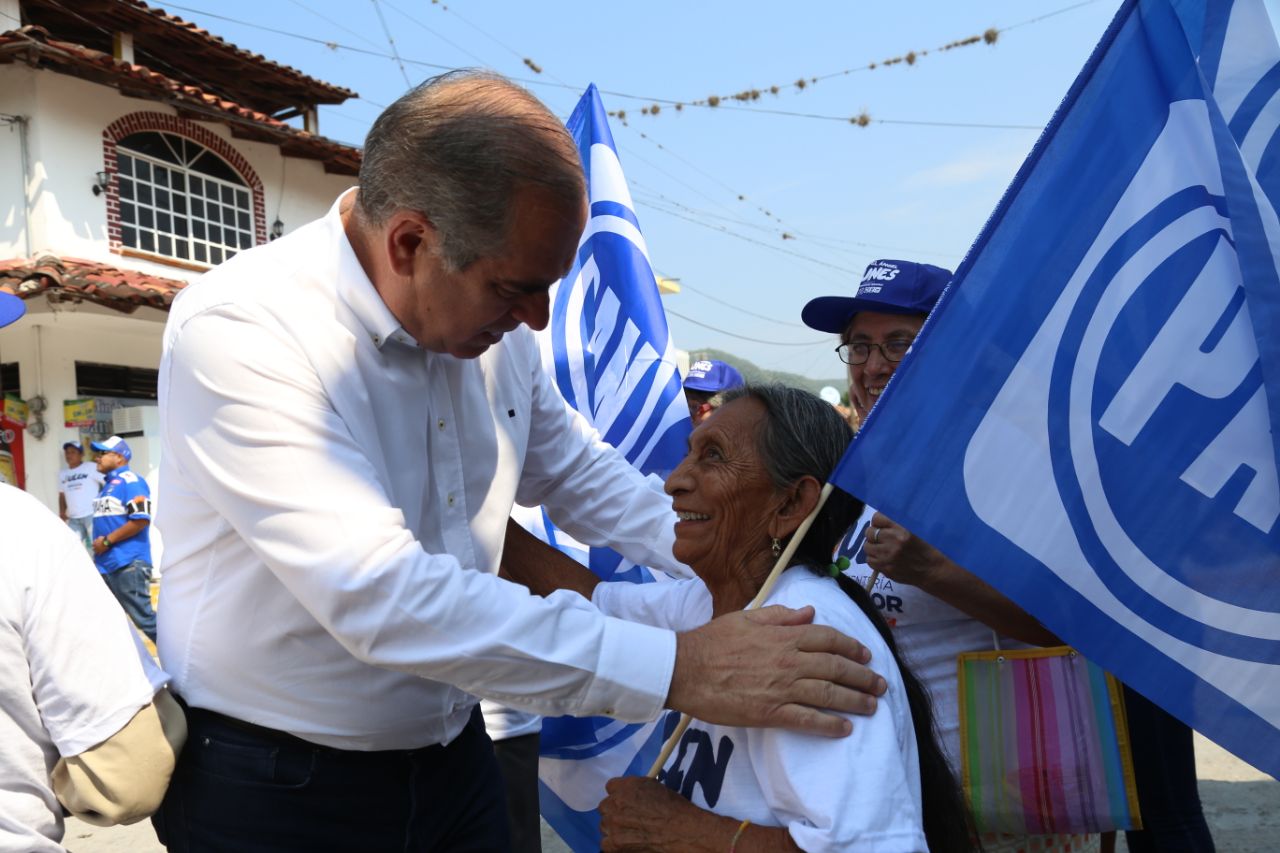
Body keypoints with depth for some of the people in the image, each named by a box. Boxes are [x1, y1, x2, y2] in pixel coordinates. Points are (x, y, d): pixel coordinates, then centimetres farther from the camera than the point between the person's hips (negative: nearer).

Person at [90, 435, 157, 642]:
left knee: (143, 617, -8)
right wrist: (98, 547, 12)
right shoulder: (108, 484, 18)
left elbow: (141, 520, -21)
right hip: (106, 565, 10)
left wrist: (107, 541, -15)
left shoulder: (130, 481, -10)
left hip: (128, 564, -10)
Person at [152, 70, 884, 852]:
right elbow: (382, 597, -34)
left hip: (453, 755, 6)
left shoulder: (495, 327, -4)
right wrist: (677, 668, -34)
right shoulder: (237, 332, -25)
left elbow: (577, 470, 11)